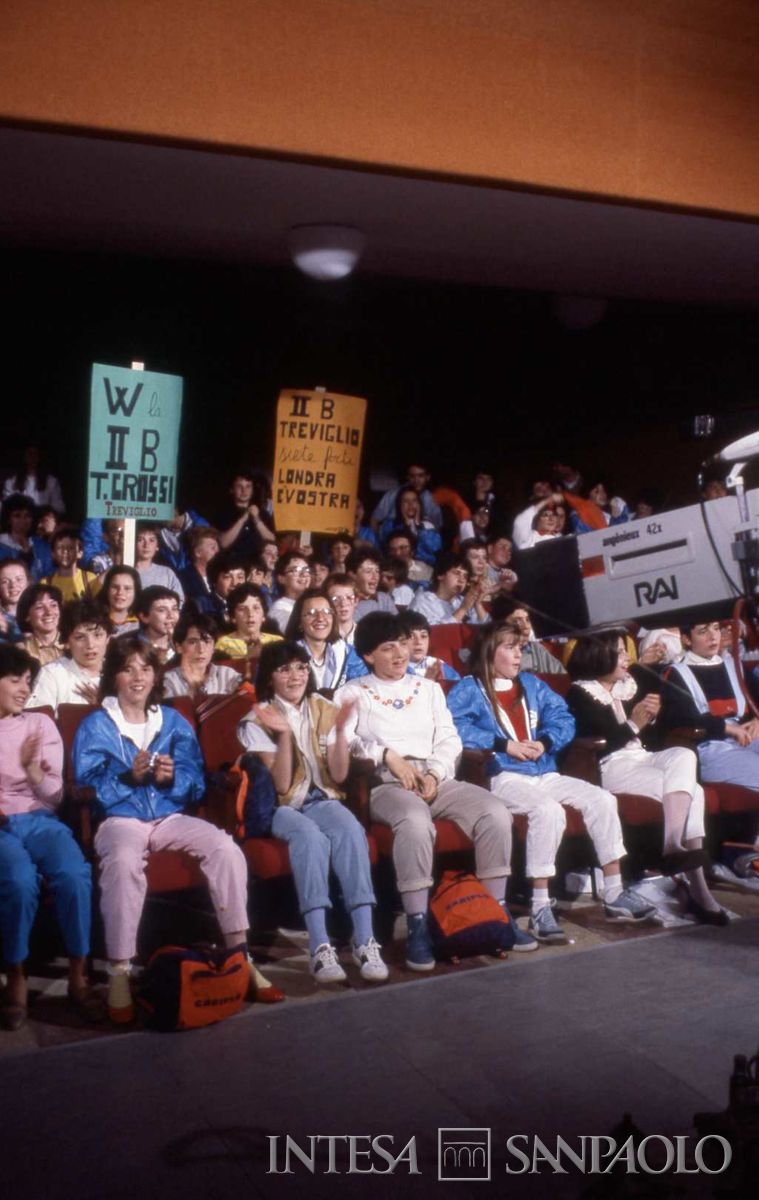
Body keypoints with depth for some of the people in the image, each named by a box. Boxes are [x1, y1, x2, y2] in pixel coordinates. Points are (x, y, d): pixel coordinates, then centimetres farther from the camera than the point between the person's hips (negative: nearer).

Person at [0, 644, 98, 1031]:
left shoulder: (40, 724, 12)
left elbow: (55, 796, 9)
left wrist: (35, 771, -13)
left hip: (39, 820, 2)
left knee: (74, 875, -30)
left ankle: (78, 977, -15)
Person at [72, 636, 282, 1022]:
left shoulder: (174, 721, 13)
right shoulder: (95, 726, 4)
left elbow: (196, 784, 8)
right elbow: (87, 789, -4)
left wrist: (172, 777, -14)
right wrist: (130, 777, -20)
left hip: (171, 815, 3)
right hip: (120, 818, -3)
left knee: (227, 850, -24)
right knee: (123, 862, -39)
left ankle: (240, 954, -13)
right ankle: (119, 974, -31)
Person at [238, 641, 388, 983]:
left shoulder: (324, 711, 10)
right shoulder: (258, 721, 0)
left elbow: (339, 775, 2)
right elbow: (280, 785, -9)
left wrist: (340, 729, -11)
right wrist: (284, 735, -21)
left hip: (321, 800, 3)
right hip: (279, 808, -3)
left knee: (350, 829, -32)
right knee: (309, 835, -36)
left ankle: (364, 940, -36)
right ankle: (319, 947, -40)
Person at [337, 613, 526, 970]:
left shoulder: (428, 688, 25)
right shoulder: (353, 693, 12)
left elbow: (449, 739, 15)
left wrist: (434, 773, -4)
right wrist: (387, 755, -13)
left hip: (436, 778, 5)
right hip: (385, 783, -4)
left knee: (496, 813, -21)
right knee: (416, 820, -39)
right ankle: (417, 927, -33)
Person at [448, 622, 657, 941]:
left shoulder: (533, 685, 25)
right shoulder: (469, 689, 5)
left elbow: (563, 718, 15)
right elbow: (454, 727, -14)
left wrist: (545, 742, -6)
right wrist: (504, 744, -16)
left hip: (545, 774, 7)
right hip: (504, 778, -6)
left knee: (602, 799, -12)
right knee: (548, 809, -34)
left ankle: (615, 895, -4)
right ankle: (540, 908, -30)